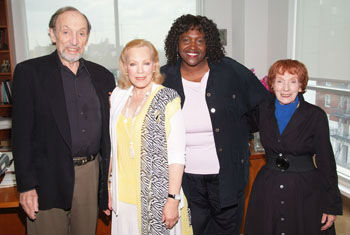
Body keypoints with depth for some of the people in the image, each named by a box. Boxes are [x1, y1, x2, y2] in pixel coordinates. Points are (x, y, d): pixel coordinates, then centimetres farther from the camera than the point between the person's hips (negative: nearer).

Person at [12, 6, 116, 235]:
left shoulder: (102, 76, 7)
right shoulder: (29, 72, -4)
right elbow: (22, 133, -7)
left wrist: (111, 177, 8)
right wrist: (26, 185, -10)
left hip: (91, 173, 4)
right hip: (49, 178, -3)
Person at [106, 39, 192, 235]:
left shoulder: (168, 99, -10)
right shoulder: (117, 96, 6)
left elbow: (177, 154, -12)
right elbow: (113, 147, 11)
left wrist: (173, 198, -16)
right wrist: (107, 190, 11)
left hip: (158, 197, -4)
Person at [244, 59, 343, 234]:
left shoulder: (316, 115, -10)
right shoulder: (263, 110, -1)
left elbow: (326, 161, -6)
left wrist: (332, 205, -5)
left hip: (306, 193, -3)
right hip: (267, 191, 3)